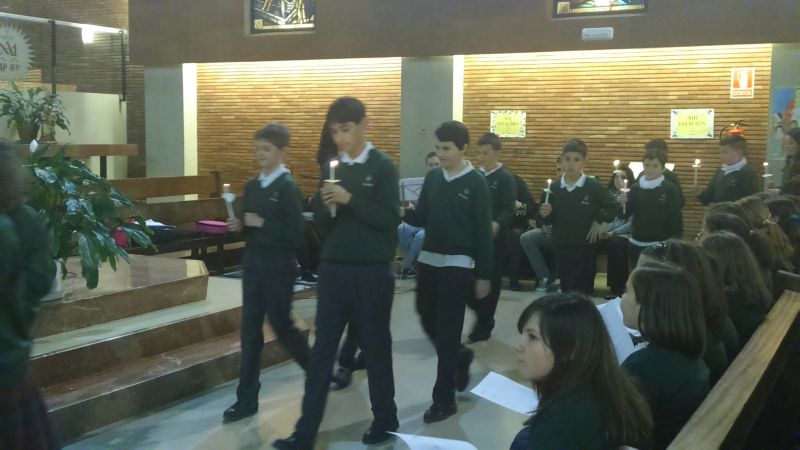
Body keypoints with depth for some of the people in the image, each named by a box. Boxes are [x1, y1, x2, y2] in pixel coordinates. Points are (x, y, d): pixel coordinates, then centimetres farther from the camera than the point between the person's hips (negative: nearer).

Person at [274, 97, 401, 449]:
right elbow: (322, 221, 9)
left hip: (371, 272, -4)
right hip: (333, 269, 4)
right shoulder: (334, 167, 9)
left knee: (375, 346, 8)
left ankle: (385, 420, 25)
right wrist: (326, 205, -13)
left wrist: (350, 199, -22)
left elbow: (390, 219, -13)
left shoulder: (382, 167, -5)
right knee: (322, 348, 3)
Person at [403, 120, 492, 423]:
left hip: (458, 264, -5)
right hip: (429, 259, 5)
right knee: (428, 321, 12)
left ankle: (444, 399, 8)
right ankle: (460, 357, 40)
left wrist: (484, 275, -9)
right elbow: (422, 219, 9)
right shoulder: (432, 178, 7)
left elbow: (483, 232, -7)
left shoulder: (476, 183, -8)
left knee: (447, 330, -2)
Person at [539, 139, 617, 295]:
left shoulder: (593, 186, -9)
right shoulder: (554, 188, -1)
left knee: (583, 290, -3)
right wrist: (546, 214, -12)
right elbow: (550, 220, 9)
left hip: (585, 246, -3)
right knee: (565, 288, 12)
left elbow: (612, 205, 5)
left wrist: (598, 221, -1)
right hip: (561, 246, 3)